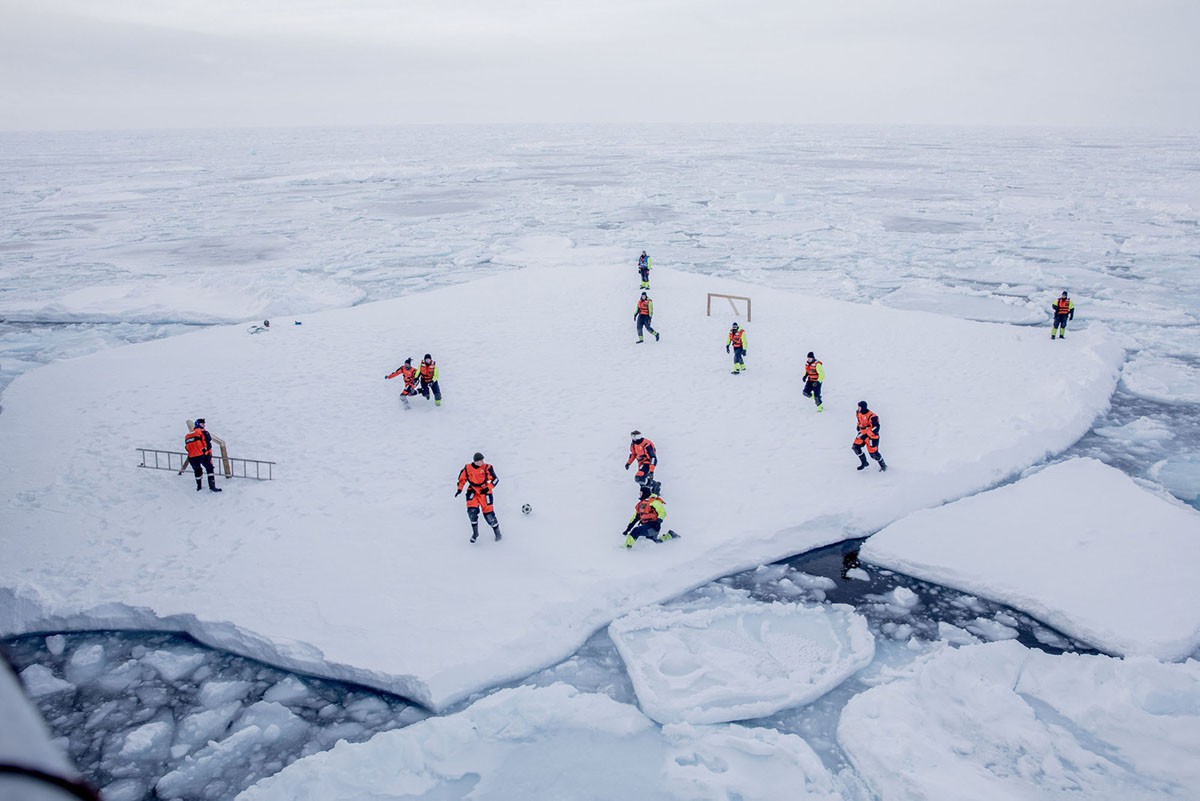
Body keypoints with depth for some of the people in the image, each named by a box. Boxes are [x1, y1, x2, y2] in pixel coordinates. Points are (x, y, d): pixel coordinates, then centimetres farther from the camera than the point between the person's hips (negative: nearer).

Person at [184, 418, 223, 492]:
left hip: (191, 457, 5)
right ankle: (212, 486, -4)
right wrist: (209, 453, 3)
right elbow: (208, 443, -6)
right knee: (209, 469, 6)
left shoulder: (187, 436, 20)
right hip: (202, 455, -5)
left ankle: (199, 486, 33)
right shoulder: (202, 432, 2)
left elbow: (187, 448, 16)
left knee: (197, 471, 24)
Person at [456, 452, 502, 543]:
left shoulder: (487, 467, -11)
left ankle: (497, 532, 15)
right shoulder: (467, 468, -4)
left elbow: (495, 479, -12)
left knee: (488, 513, -5)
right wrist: (459, 489, 3)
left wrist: (488, 488, -22)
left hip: (484, 492, -2)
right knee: (472, 510, -16)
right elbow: (462, 478, 11)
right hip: (472, 492, 2)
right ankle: (475, 532, 4)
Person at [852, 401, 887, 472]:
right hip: (863, 434, 8)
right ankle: (864, 463, 14)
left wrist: (866, 435, -29)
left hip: (871, 436, -8)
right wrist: (858, 427, 15)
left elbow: (875, 428, -28)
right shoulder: (859, 413, -1)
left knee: (873, 453, -6)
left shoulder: (872, 417, -28)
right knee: (855, 447, -2)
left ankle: (883, 465, 20)